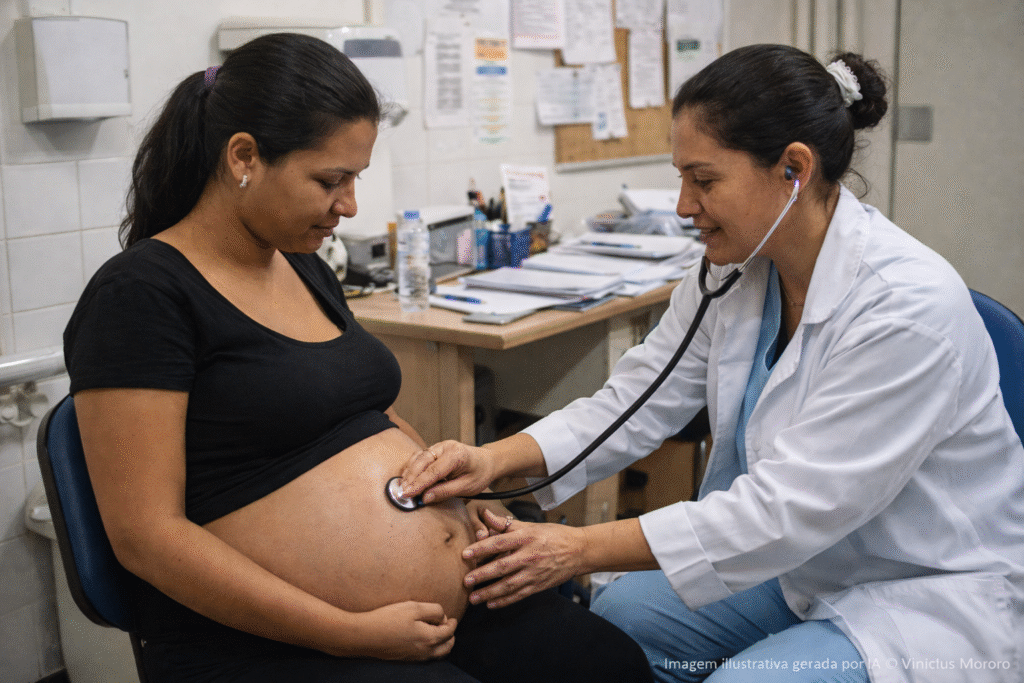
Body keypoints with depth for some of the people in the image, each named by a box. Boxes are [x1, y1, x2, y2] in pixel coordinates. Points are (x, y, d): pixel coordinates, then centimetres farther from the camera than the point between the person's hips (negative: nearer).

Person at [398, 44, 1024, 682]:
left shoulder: (908, 305, -30)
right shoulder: (732, 271, -6)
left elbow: (793, 506, -31)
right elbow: (637, 402, -4)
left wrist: (584, 548, -30)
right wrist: (496, 458, -21)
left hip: (939, 592, -6)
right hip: (805, 566, 7)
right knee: (612, 618, -4)